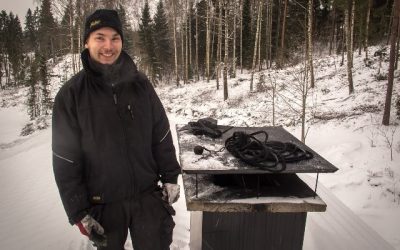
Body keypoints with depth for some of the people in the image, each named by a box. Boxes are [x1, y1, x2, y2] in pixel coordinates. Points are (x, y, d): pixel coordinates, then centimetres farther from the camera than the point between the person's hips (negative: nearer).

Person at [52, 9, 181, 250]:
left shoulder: (140, 83, -3)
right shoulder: (71, 94, -10)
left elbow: (162, 135, 3)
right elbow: (66, 160, -7)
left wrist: (170, 177, 3)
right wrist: (79, 212, -7)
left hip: (149, 195, 2)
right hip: (103, 203, -1)